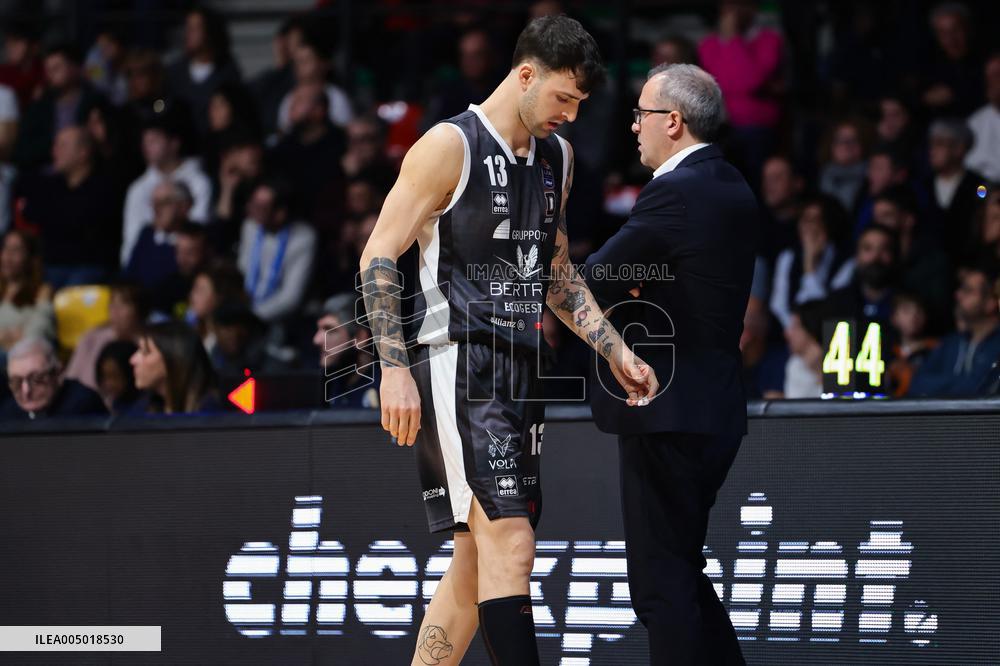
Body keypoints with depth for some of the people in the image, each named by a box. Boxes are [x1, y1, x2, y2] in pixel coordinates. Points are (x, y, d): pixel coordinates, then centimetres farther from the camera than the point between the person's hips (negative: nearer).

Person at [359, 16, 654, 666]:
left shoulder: (556, 157, 15)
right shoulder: (450, 147, -9)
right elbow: (379, 257, -11)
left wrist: (618, 353, 16)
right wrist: (396, 368, -19)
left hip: (519, 370, 8)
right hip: (459, 369, -8)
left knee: (476, 560, 9)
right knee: (510, 548, -17)